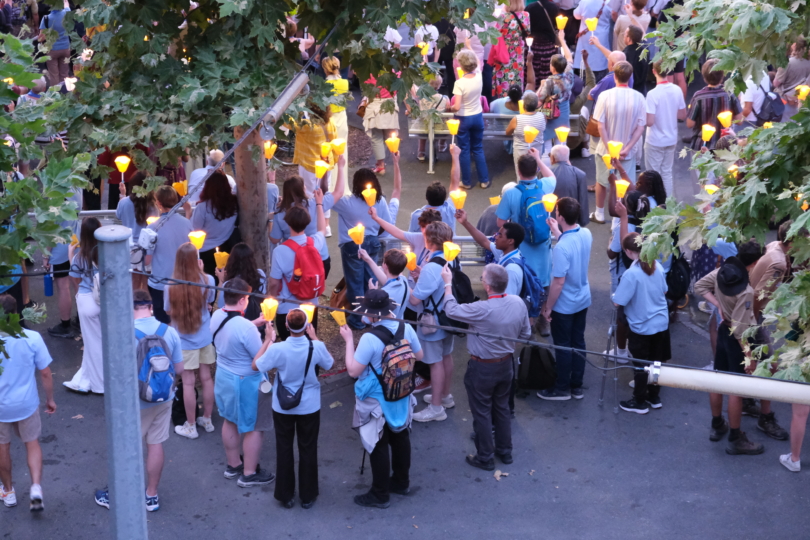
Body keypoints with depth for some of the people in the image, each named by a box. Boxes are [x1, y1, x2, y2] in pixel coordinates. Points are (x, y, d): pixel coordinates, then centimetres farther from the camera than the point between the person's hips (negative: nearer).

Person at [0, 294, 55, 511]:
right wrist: (50, 399, 7)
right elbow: (45, 373, -8)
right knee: (32, 444, 19)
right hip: (27, 404, 1)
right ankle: (36, 487, 2)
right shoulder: (32, 338, -16)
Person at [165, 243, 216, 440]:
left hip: (184, 340, -3)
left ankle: (190, 426, 19)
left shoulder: (172, 286, -19)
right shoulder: (207, 280, -13)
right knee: (207, 378, 16)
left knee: (188, 382, 7)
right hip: (205, 336, 3)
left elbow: (168, 310, -5)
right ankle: (207, 420, 31)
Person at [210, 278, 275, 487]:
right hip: (245, 382, -8)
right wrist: (269, 338, -9)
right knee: (253, 428, 10)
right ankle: (249, 474, 21)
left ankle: (233, 465, 40)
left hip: (223, 376, 8)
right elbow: (261, 359, -23)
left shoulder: (217, 316, -7)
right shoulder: (245, 327, -32)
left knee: (230, 421, 24)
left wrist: (255, 323, 9)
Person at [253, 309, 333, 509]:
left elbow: (256, 366, -8)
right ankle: (307, 496, 24)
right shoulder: (316, 348, -20)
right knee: (308, 449, 15)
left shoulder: (278, 349, -23)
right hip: (309, 407, 1)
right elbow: (329, 363, 1)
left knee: (284, 449, 15)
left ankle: (285, 496, 24)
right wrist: (315, 338, 6)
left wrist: (268, 341, 0)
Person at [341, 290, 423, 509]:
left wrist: (349, 340, -16)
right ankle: (401, 482, 41)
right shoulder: (406, 328, -11)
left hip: (376, 402, -6)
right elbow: (419, 356, 5)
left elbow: (353, 371, -22)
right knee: (400, 438, 23)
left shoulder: (369, 339, -29)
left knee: (378, 446, 8)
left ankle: (380, 495, 20)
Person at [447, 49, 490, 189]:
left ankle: (466, 182, 18)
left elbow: (457, 107, -27)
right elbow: (477, 64, 15)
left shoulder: (460, 83, -25)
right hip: (478, 117, 5)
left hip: (463, 119, -4)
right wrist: (469, 47, 23)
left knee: (465, 150, 9)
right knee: (478, 149, 17)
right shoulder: (479, 77, -10)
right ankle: (484, 180, 21)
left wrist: (449, 108, -5)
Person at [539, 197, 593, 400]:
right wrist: (557, 232, 21)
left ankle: (562, 388, 23)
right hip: (583, 300, 7)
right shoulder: (586, 234, -8)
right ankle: (576, 386, 29)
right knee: (578, 342, 18)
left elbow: (558, 283, -25)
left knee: (563, 346, 9)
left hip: (564, 305, -7)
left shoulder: (561, 248, -31)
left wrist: (548, 307, -13)